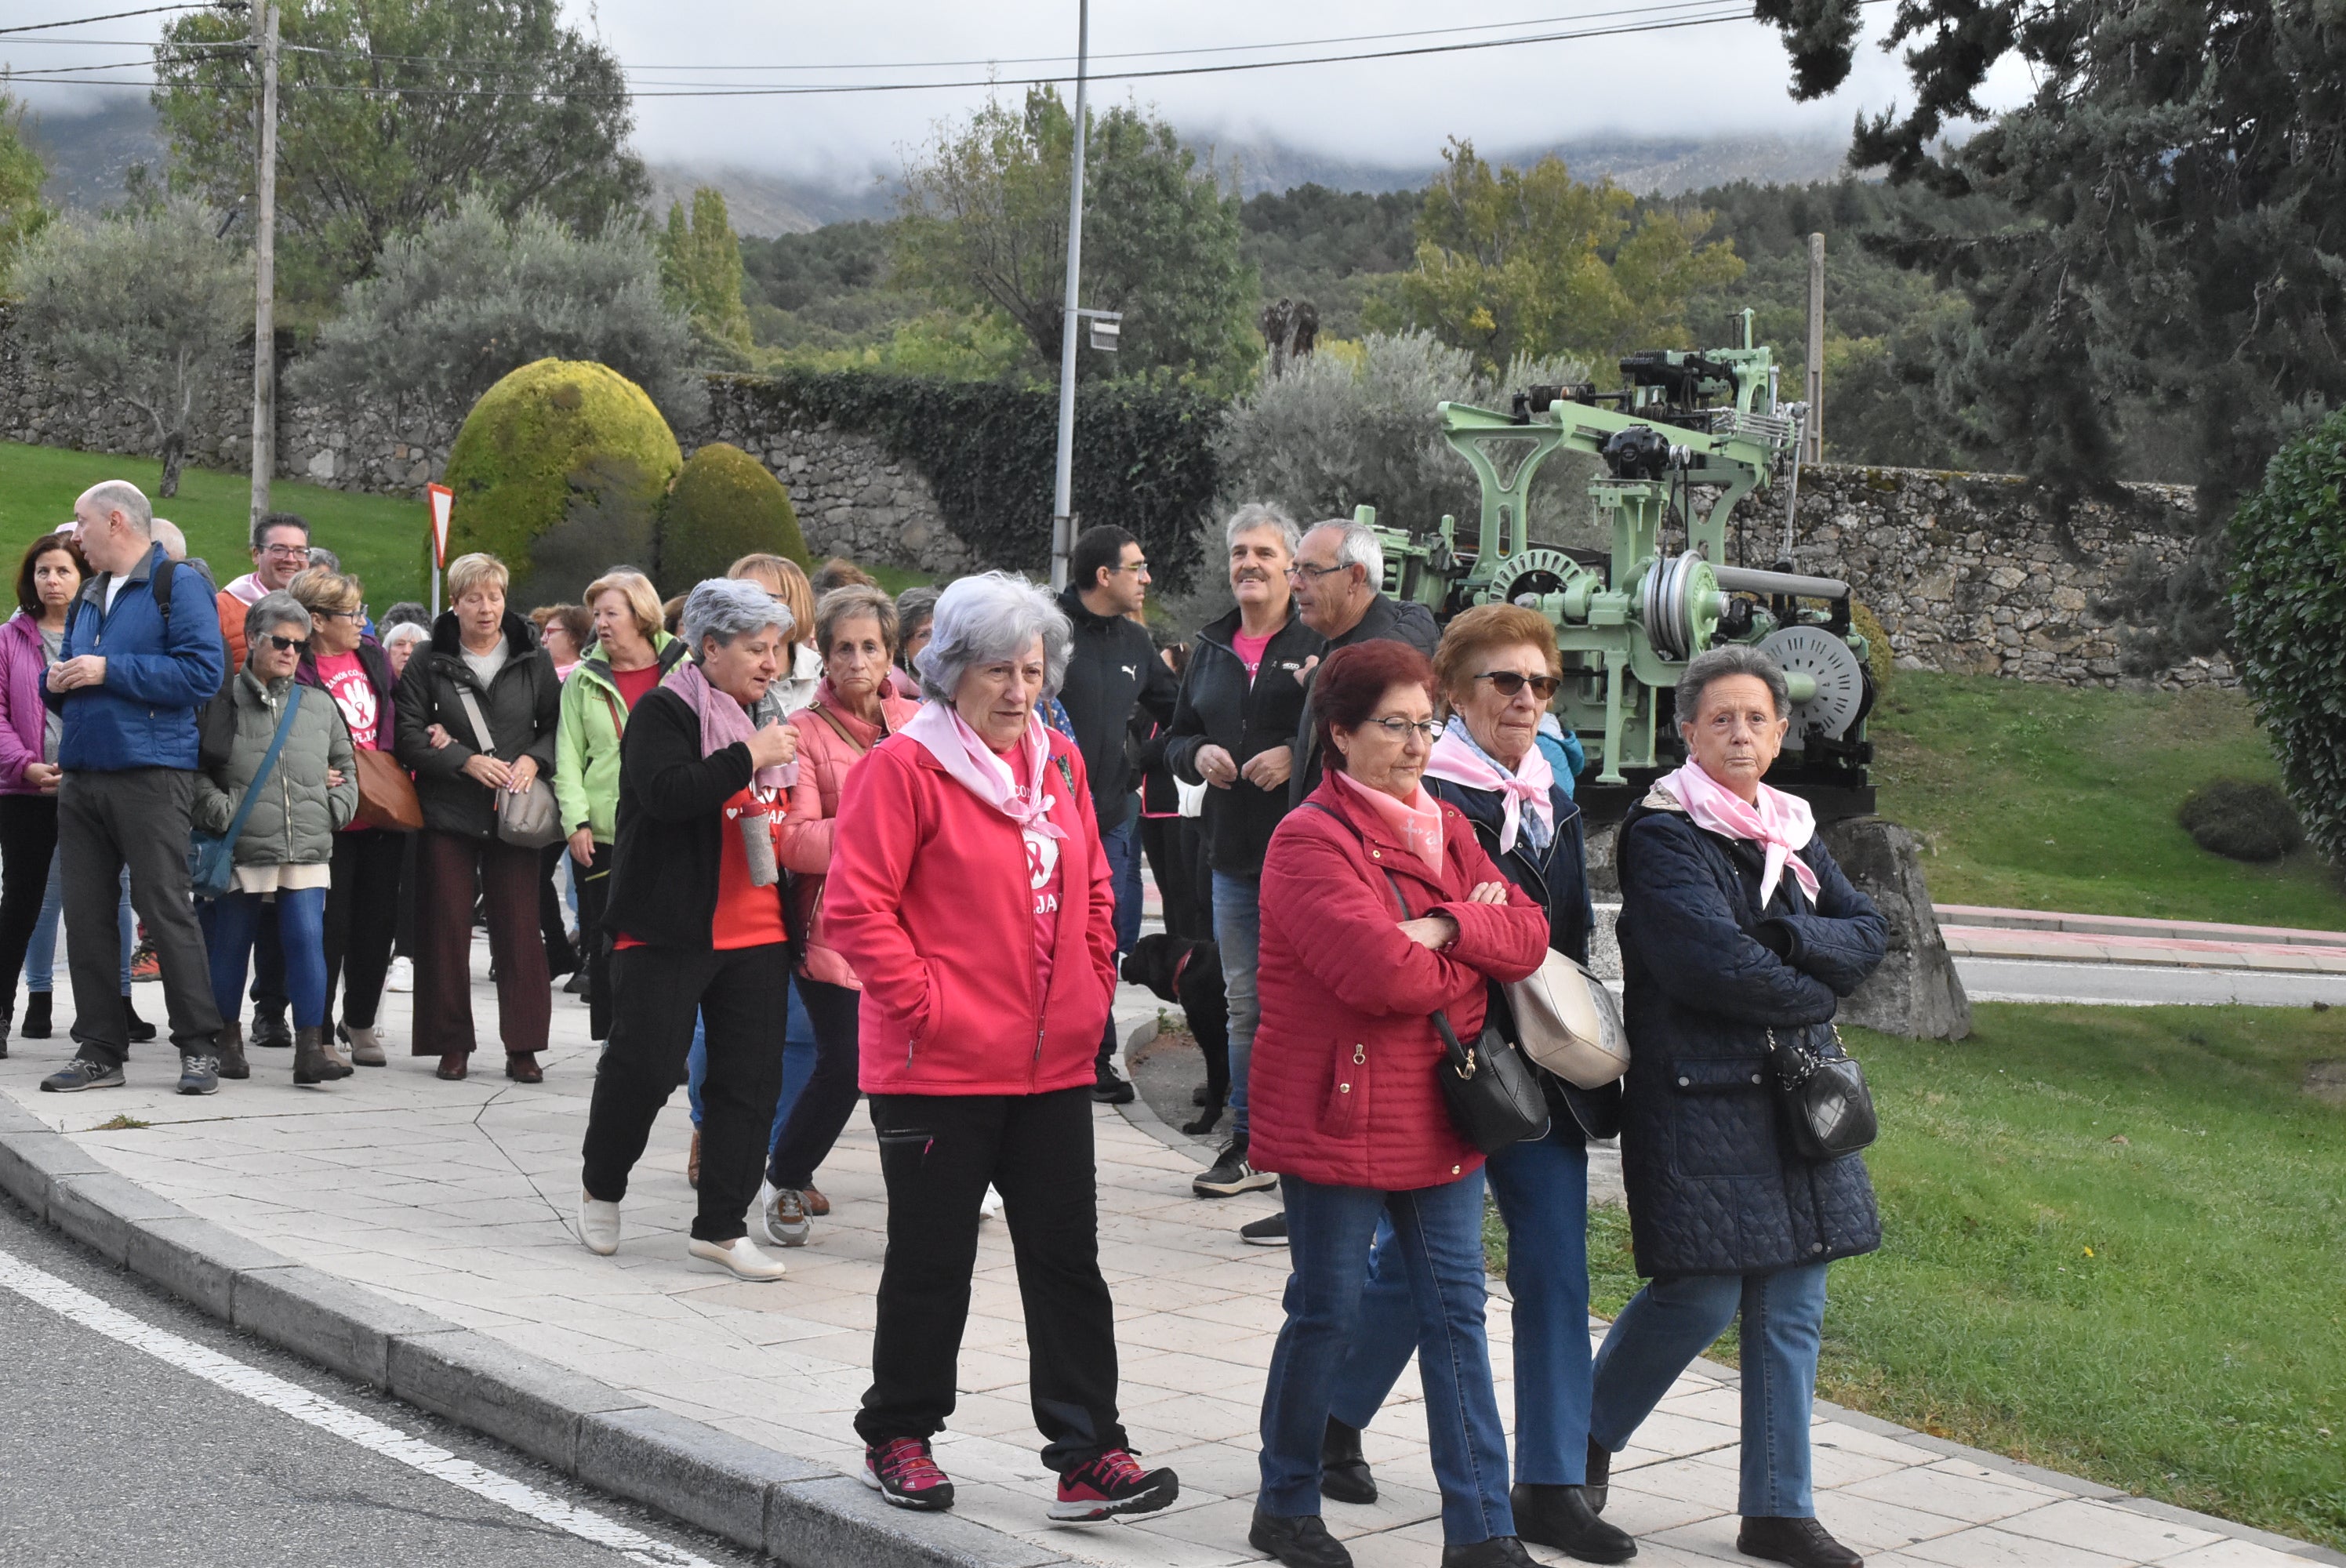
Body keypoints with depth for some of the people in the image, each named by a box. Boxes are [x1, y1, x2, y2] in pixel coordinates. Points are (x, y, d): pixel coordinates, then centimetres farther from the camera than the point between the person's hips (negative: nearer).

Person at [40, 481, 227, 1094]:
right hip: (81, 777, 8)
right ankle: (99, 1050, 13)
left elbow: (201, 672, -16)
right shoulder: (89, 596, 20)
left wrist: (109, 671, -16)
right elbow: (67, 669, 28)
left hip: (149, 777, -7)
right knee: (86, 915, 6)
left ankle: (199, 1048, 2)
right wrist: (57, 682, 4)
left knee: (166, 910, -6)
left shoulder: (177, 585, -4)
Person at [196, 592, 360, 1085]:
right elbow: (194, 770, 2)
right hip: (240, 849, -2)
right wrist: (220, 810, -9)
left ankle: (311, 1048, -8)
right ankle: (227, 1042, 22)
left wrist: (335, 809, 9)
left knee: (307, 941, -8)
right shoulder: (224, 702, 2)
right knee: (231, 946, 7)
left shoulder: (320, 705, 13)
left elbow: (346, 766, 23)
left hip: (307, 849, 2)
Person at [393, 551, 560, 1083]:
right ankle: (452, 1044, 11)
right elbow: (407, 735, -1)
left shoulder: (533, 660, 7)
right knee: (447, 929, 1)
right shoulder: (428, 663, 3)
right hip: (447, 814, 0)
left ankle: (522, 1046, 5)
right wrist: (465, 760, -12)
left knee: (519, 929, -2)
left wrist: (533, 759, -9)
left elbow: (558, 725, 10)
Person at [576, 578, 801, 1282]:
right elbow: (667, 793, -24)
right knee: (642, 1069, -2)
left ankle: (721, 1225, 9)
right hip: (668, 932, -7)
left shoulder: (758, 718, 18)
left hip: (756, 933, 7)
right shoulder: (664, 711, -6)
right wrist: (751, 757, -20)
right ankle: (600, 1189, 23)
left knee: (751, 1078, 3)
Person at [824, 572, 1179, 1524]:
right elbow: (855, 907, -13)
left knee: (1067, 1259, 5)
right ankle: (898, 1437, 25)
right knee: (932, 1261, 7)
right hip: (938, 1068, -6)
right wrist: (925, 1001, -16)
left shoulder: (1059, 764, 9)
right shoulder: (905, 766, -10)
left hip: (1054, 1063, 6)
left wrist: (1092, 993, 9)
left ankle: (1087, 1454, 10)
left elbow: (1091, 892, 18)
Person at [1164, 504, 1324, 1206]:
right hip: (1233, 851, 6)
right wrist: (1198, 754, -1)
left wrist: (1297, 755, -19)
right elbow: (1177, 736, 21)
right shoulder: (1210, 647, 14)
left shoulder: (1320, 645, -4)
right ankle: (1249, 1146, 20)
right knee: (1244, 1004, 12)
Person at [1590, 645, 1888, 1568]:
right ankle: (1586, 1442, 18)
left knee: (1793, 1302, 6)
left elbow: (1867, 932, 4)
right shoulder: (1661, 833, -7)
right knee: (1702, 1293, -7)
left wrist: (1786, 942, -13)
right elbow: (1711, 963, -18)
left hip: (1796, 1089, 7)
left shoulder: (1793, 831, 15)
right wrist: (1815, 989, -5)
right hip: (1699, 1094, -7)